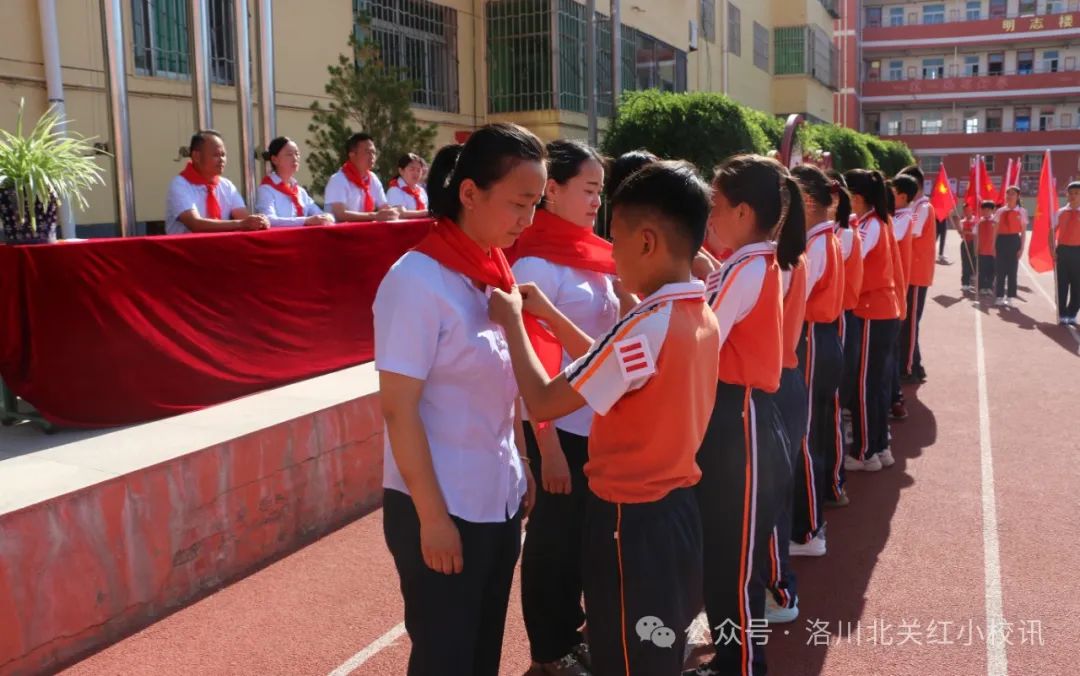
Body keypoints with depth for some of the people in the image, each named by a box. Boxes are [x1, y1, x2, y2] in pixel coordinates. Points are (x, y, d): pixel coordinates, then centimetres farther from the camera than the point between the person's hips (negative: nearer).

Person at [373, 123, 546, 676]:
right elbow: (398, 409, -18)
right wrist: (432, 515, -17)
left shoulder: (495, 271, 3)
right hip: (442, 508, -7)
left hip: (499, 500, 7)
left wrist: (522, 466, 9)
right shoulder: (418, 280, -18)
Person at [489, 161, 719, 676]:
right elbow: (614, 368, 13)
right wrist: (547, 314, 12)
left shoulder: (647, 326, -25)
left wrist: (512, 320, -8)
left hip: (631, 521, -8)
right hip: (676, 508, 8)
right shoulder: (702, 316, 2)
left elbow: (543, 402, -21)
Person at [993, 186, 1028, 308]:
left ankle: (1009, 298, 8)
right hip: (1001, 241, 2)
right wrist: (994, 246, 1)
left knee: (1012, 270, 2)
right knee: (1000, 270, 3)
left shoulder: (1022, 212, 1)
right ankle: (999, 297, 10)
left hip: (1014, 241, -2)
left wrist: (1022, 248, -5)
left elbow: (1023, 232, 0)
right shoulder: (1000, 211, 6)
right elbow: (995, 231, 7)